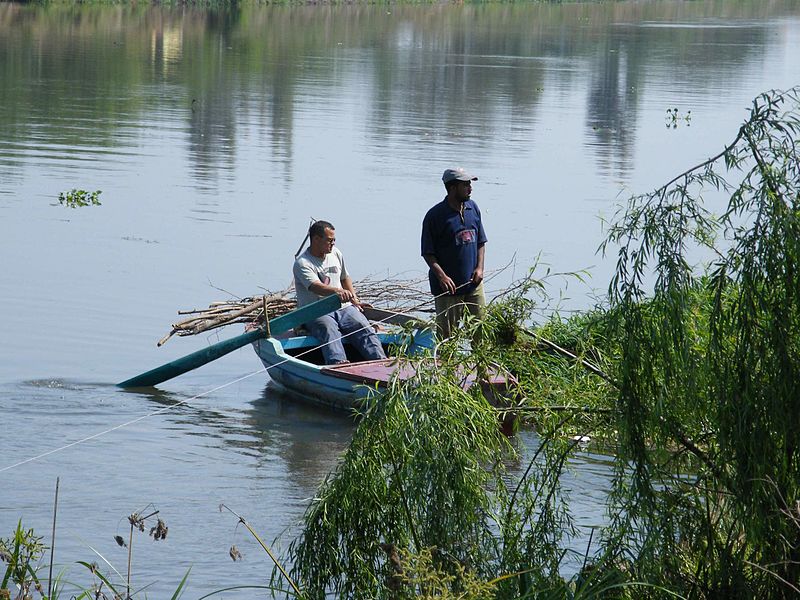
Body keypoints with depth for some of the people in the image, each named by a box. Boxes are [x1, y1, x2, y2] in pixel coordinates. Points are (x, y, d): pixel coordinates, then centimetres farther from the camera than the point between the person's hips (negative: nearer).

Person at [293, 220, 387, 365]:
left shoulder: (335, 254, 17)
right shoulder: (302, 263, -8)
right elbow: (315, 286, -25)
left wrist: (354, 299, 17)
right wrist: (337, 291, -44)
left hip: (342, 308, 6)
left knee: (363, 327, -24)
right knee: (329, 330, -38)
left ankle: (380, 360, -43)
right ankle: (338, 363, -63)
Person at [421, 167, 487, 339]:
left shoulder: (473, 208, 7)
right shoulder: (435, 215, -10)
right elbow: (428, 253, -8)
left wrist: (479, 267, 1)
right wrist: (441, 276, -20)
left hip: (473, 283, 5)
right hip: (449, 286, -5)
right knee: (447, 334, 0)